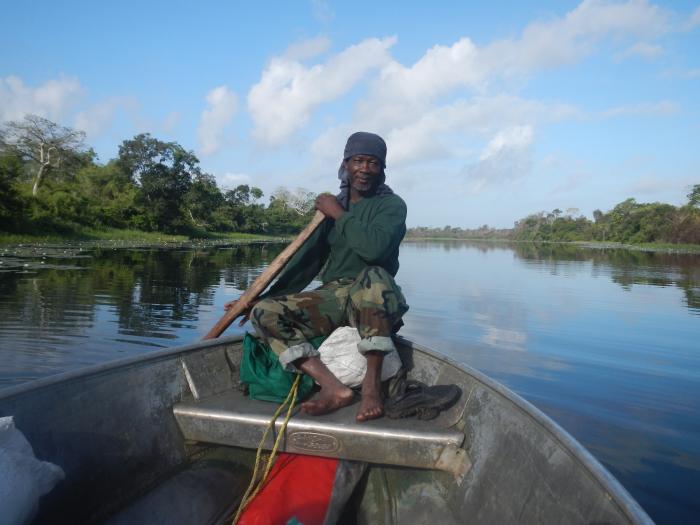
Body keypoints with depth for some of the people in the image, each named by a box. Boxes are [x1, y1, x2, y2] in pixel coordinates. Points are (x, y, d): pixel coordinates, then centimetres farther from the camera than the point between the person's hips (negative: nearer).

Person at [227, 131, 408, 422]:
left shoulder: (392, 204, -1)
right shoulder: (331, 206, 14)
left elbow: (375, 247, -24)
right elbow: (307, 261, 15)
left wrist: (340, 215, -10)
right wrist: (263, 297, 9)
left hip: (373, 302, -5)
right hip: (331, 298, 5)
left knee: (374, 276, -38)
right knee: (264, 312, -14)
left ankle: (373, 382, -29)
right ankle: (333, 387, -28)